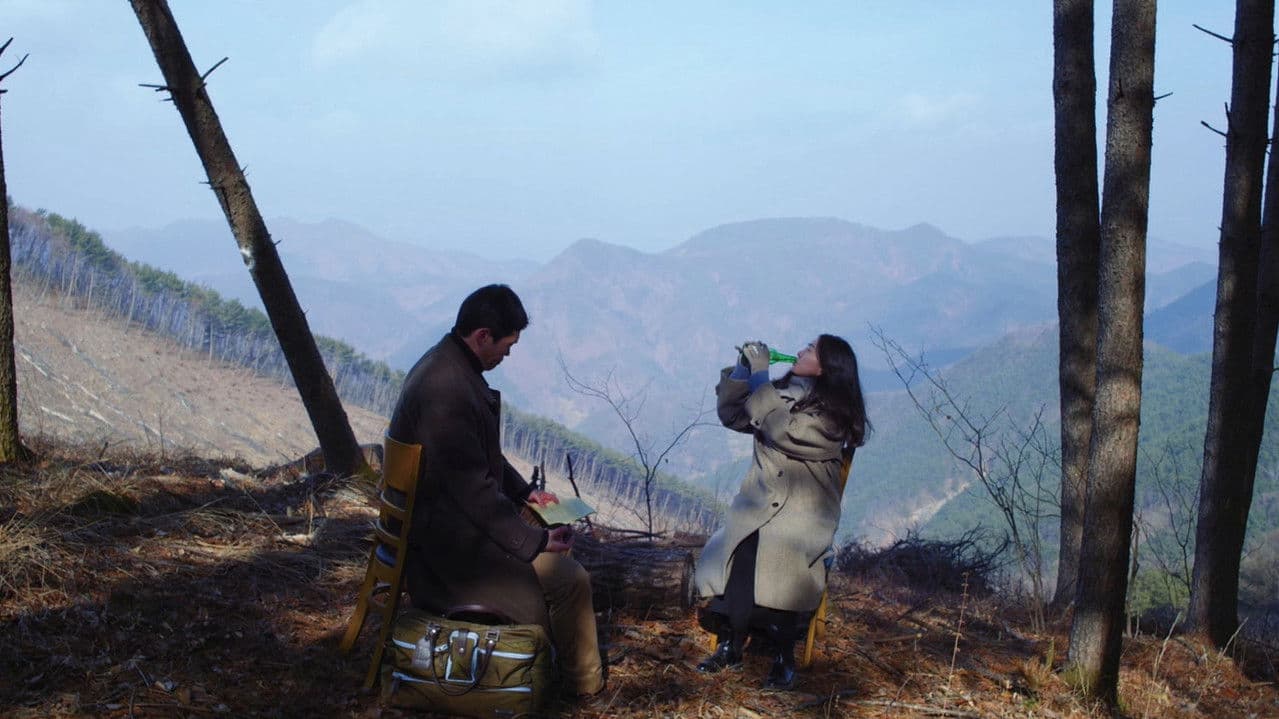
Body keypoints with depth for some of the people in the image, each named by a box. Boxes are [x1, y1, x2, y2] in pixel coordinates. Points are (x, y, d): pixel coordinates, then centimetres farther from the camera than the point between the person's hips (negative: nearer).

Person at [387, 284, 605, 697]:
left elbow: (482, 454, 18)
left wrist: (525, 491, 12)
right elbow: (472, 488, -28)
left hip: (443, 513, 11)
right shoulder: (448, 391, -29)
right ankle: (584, 682, 8)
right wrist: (535, 541, -24)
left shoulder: (447, 364, 5)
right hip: (448, 540, -11)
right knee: (569, 580, -12)